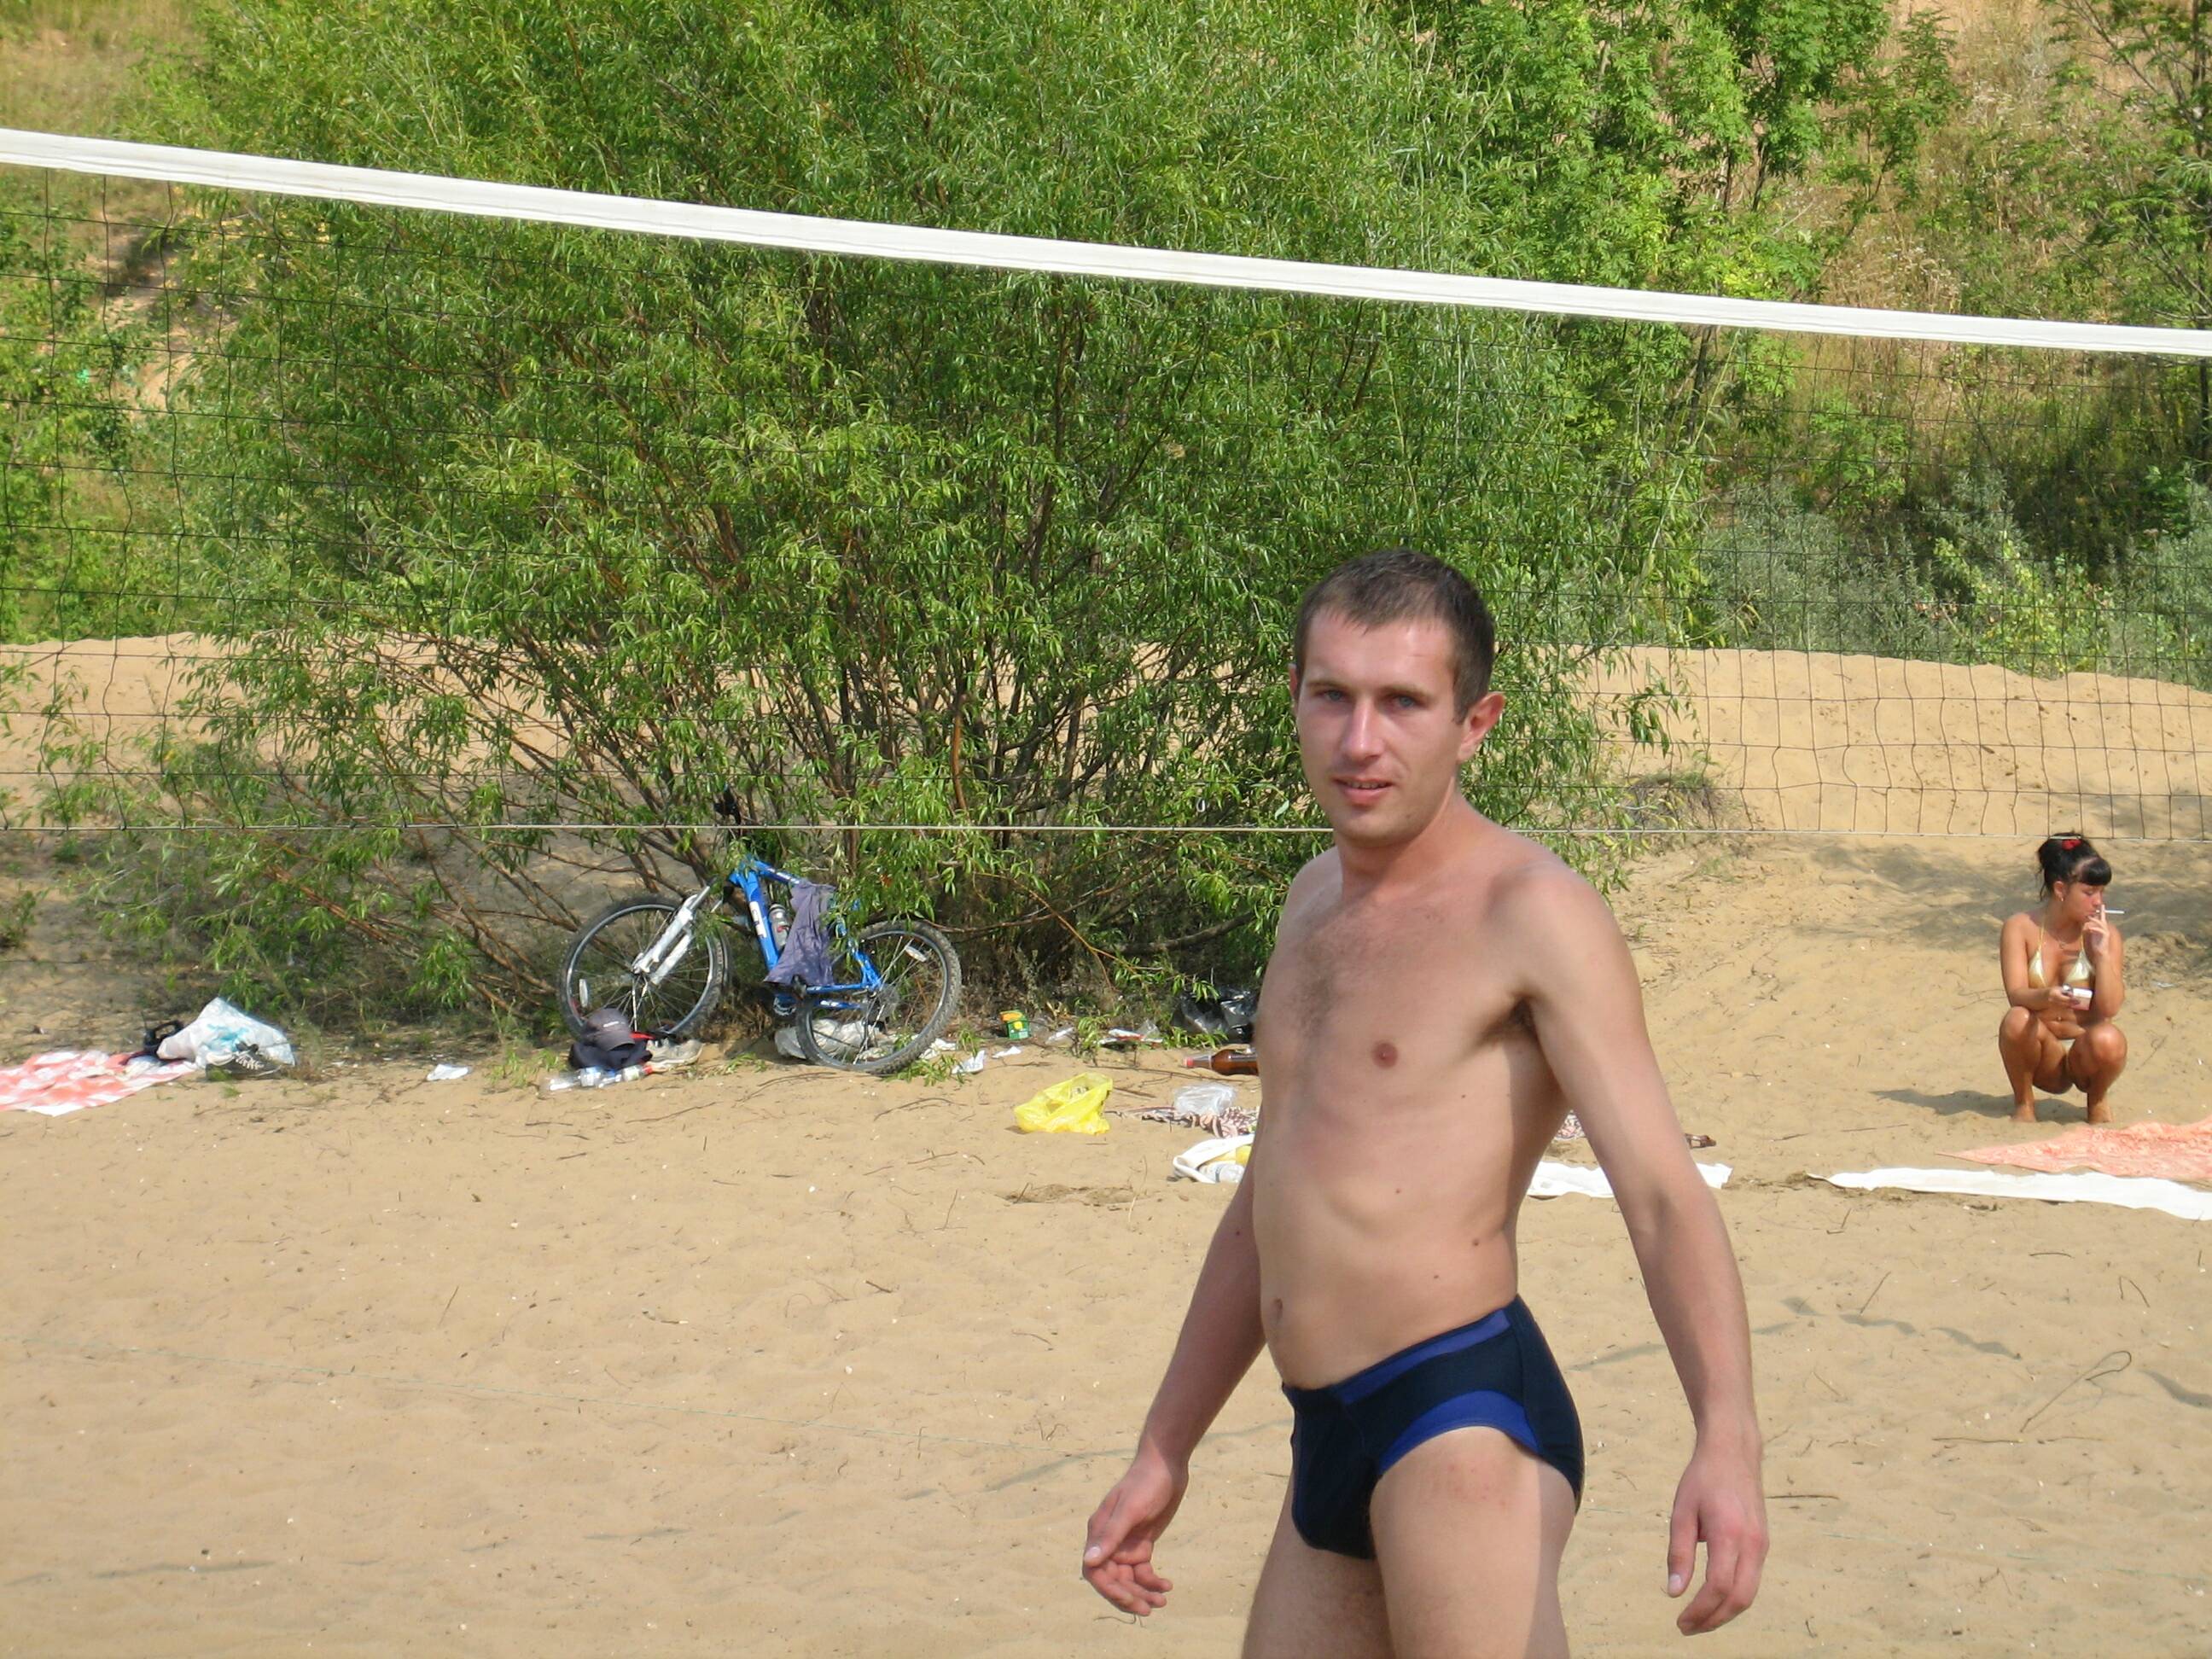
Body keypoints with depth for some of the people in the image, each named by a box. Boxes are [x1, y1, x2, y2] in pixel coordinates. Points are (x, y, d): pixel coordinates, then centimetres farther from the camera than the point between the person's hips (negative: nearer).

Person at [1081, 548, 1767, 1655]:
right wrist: (1163, 1455, 26)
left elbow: (1663, 1192, -18)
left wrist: (1726, 1440, -33)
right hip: (1328, 1442, 8)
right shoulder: (1318, 902, 18)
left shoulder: (1531, 911, -8)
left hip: (1466, 1413, -8)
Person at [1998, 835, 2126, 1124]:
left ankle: (2097, 1102, 1)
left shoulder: (2105, 935, -3)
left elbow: (2109, 1008, -12)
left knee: (2107, 1039, -33)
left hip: (2084, 1057, 1)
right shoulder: (2021, 927, -5)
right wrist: (2047, 997, -39)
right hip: (2045, 1060, -1)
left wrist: (2102, 953, -20)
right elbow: (2016, 995, -18)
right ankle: (2023, 1103, -6)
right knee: (2017, 1021, -32)